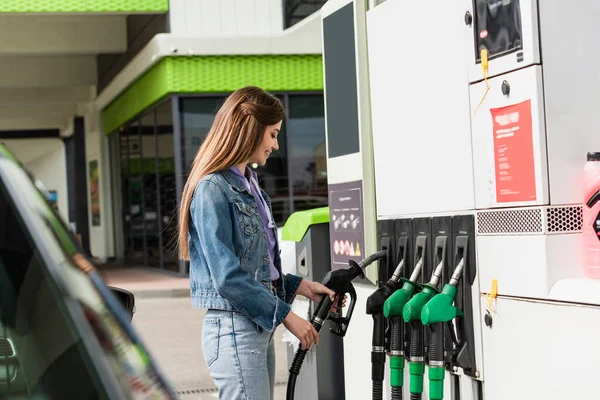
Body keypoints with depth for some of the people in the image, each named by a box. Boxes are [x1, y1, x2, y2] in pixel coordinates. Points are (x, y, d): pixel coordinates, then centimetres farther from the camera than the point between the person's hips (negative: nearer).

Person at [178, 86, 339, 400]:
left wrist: (303, 287, 13)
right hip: (233, 327, -9)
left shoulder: (250, 186, 16)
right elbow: (228, 277, -18)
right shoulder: (212, 190, -13)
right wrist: (286, 316, -14)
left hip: (260, 325, 9)